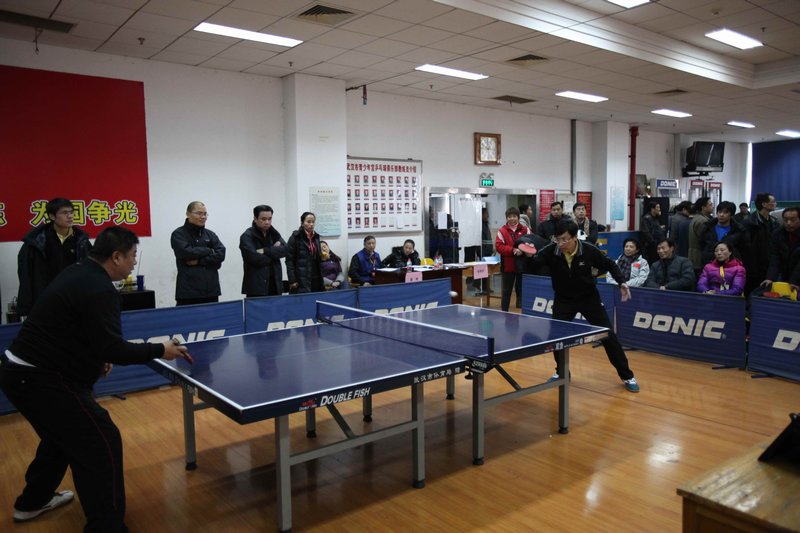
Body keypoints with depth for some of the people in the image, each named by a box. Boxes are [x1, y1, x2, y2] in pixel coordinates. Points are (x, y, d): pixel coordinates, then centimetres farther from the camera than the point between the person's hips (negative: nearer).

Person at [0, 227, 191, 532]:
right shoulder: (100, 290, -21)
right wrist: (159, 350, -15)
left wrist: (96, 358, 13)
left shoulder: (77, 274, 10)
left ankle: (32, 501, 49)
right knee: (101, 445, -6)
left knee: (62, 434, 30)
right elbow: (113, 349, -26)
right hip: (42, 380, -11)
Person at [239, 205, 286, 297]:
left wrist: (265, 251, -15)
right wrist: (274, 252, -5)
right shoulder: (247, 236, -4)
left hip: (275, 285, 5)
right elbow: (254, 258, -18)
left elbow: (284, 250, -4)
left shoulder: (274, 233, 13)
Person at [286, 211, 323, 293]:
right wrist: (292, 280, -14)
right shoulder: (295, 238, -4)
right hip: (301, 280, -6)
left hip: (316, 279, 6)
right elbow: (289, 260, -8)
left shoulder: (316, 237, 14)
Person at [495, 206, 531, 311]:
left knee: (522, 290, 9)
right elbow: (499, 246, -10)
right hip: (508, 266, 0)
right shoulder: (502, 231, 1)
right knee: (506, 291, 8)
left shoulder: (526, 230, 4)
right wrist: (513, 250, -21)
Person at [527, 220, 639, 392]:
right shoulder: (551, 251, -22)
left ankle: (627, 376, 15)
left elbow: (609, 264, -5)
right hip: (563, 299, 1)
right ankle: (561, 372, 21)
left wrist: (621, 282, -18)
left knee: (608, 336, 0)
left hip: (589, 297, -1)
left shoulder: (589, 250, -21)